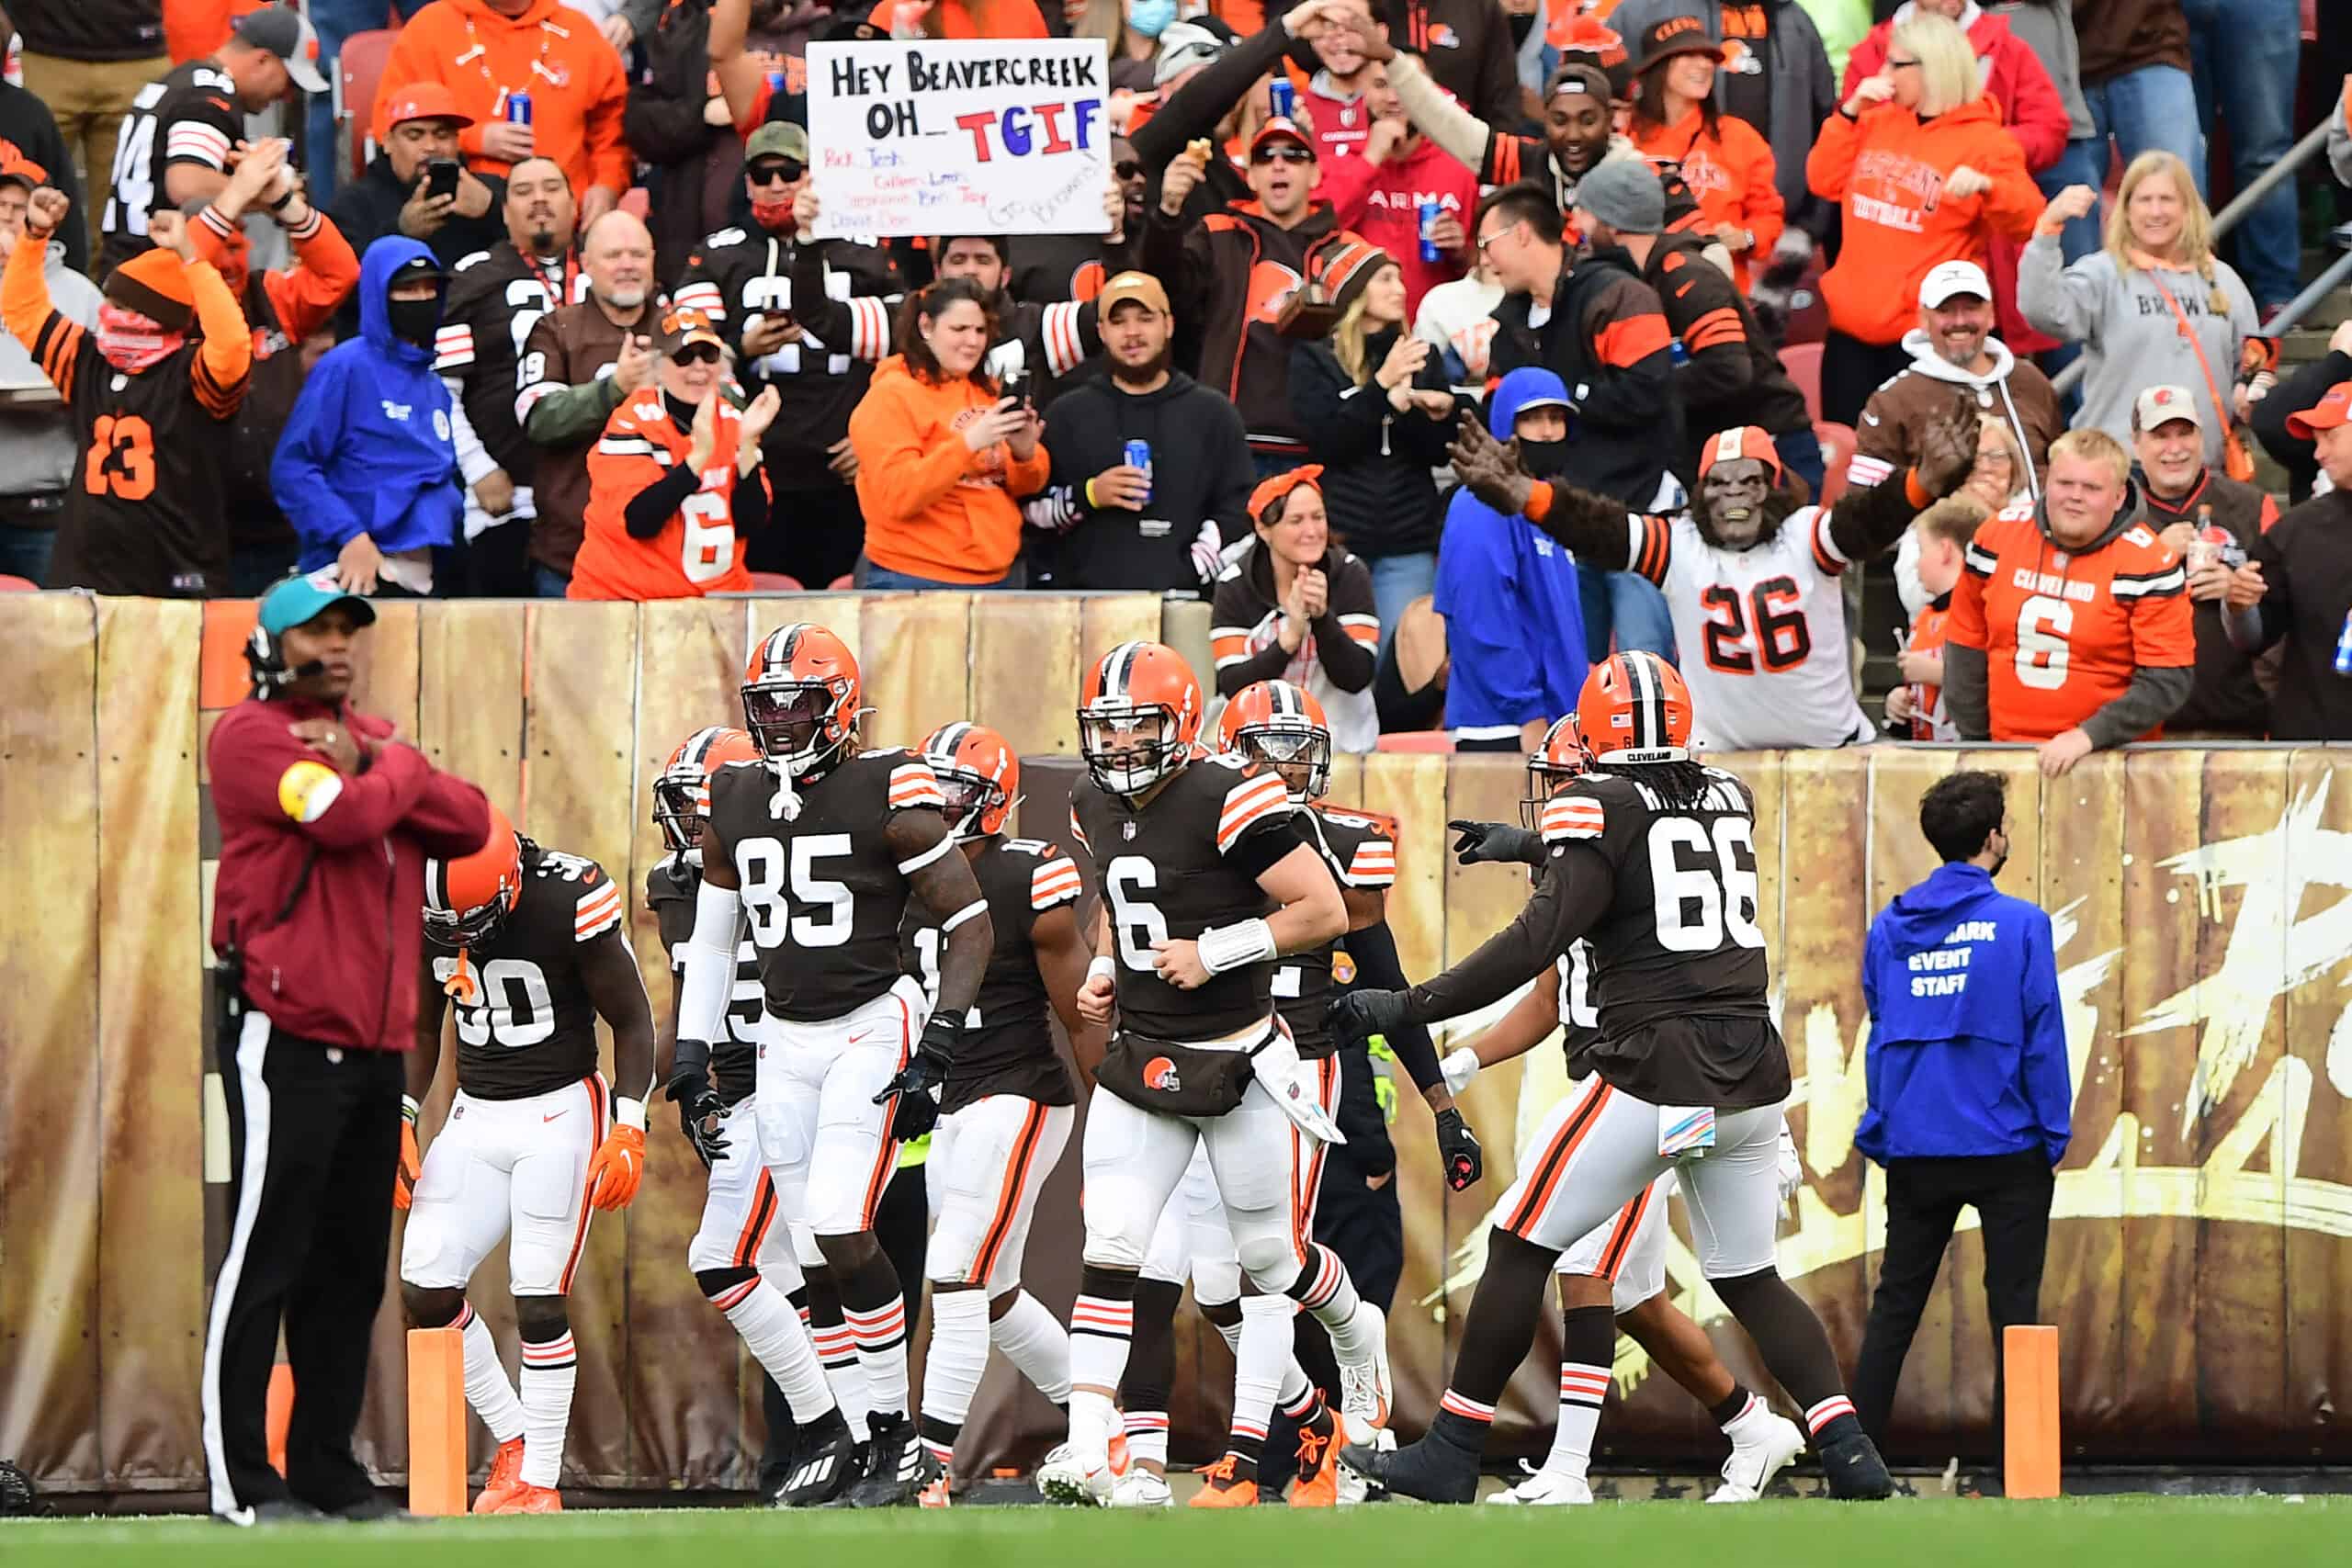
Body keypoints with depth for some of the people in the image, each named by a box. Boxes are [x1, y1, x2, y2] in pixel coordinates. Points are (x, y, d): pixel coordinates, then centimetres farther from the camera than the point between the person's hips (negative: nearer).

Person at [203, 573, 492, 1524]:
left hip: (376, 1042, 8)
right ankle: (241, 1483, -7)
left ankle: (327, 1471, 16)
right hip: (286, 1041, -8)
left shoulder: (373, 735, 19)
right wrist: (398, 770, 0)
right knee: (265, 1259, -8)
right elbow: (349, 815, -20)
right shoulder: (252, 737, -5)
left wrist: (375, 767, -7)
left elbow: (468, 824, 7)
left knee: (353, 1267, 10)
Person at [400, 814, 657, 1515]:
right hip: (476, 1116, 5)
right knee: (426, 1291, -5)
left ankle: (539, 1483, 2)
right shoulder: (420, 910, -3)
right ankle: (514, 1440, 14)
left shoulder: (569, 903, -18)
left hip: (559, 1114, -5)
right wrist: (398, 1122, 3)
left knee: (539, 1299, -9)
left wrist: (629, 1131, -15)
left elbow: (632, 1022, -8)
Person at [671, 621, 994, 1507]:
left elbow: (971, 924, -8)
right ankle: (845, 1433, 9)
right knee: (817, 1252, 3)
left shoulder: (888, 794, -10)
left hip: (871, 1027, -6)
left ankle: (897, 1437, -7)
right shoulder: (734, 802, 8)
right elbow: (712, 935, 21)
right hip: (784, 1038, 6)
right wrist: (692, 1047, 15)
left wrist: (938, 1046, -15)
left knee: (842, 1230, -17)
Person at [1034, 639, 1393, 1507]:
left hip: (1237, 1060, -5)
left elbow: (1324, 911, -16)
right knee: (1110, 1250, -9)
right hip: (1140, 1061, 5)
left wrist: (1215, 953, -20)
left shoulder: (1227, 801, -17)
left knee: (1272, 1256, 9)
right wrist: (1104, 968, 8)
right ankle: (1085, 1451, -13)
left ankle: (1358, 1334, 43)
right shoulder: (1096, 807, 6)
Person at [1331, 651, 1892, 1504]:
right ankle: (1852, 1455, 3)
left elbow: (1541, 939, -16)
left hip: (1654, 1074, -6)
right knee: (1751, 1279, 17)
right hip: (1752, 1077, 6)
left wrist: (1408, 1007, -12)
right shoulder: (1731, 798, 13)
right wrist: (1533, 849, 42)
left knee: (1520, 1246, 6)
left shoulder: (1600, 807, -5)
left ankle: (1450, 1455, 6)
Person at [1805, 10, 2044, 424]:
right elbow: (1826, 183, 11)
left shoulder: (1984, 141, -6)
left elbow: (2028, 220, -11)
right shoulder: (1877, 122, 12)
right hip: (1853, 326, 6)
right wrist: (1850, 111, 2)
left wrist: (1986, 186, -31)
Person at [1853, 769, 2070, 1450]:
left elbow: (1878, 1035, 10)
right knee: (2013, 1309, 3)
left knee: (1894, 1307, 10)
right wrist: (2055, 1137, -1)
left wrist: (1879, 1130, 17)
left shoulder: (1889, 928, 5)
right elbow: (2042, 1037, -8)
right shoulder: (2021, 926, -9)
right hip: (2007, 1148, -4)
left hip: (1914, 1153, 4)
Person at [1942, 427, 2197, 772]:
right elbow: (1967, 643, 13)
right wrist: (1974, 742, 10)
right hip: (2005, 753, 3)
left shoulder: (2148, 563, -8)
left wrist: (2089, 735, -18)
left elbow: (2167, 681, -10)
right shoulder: (1998, 536, 3)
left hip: (2109, 757, -3)